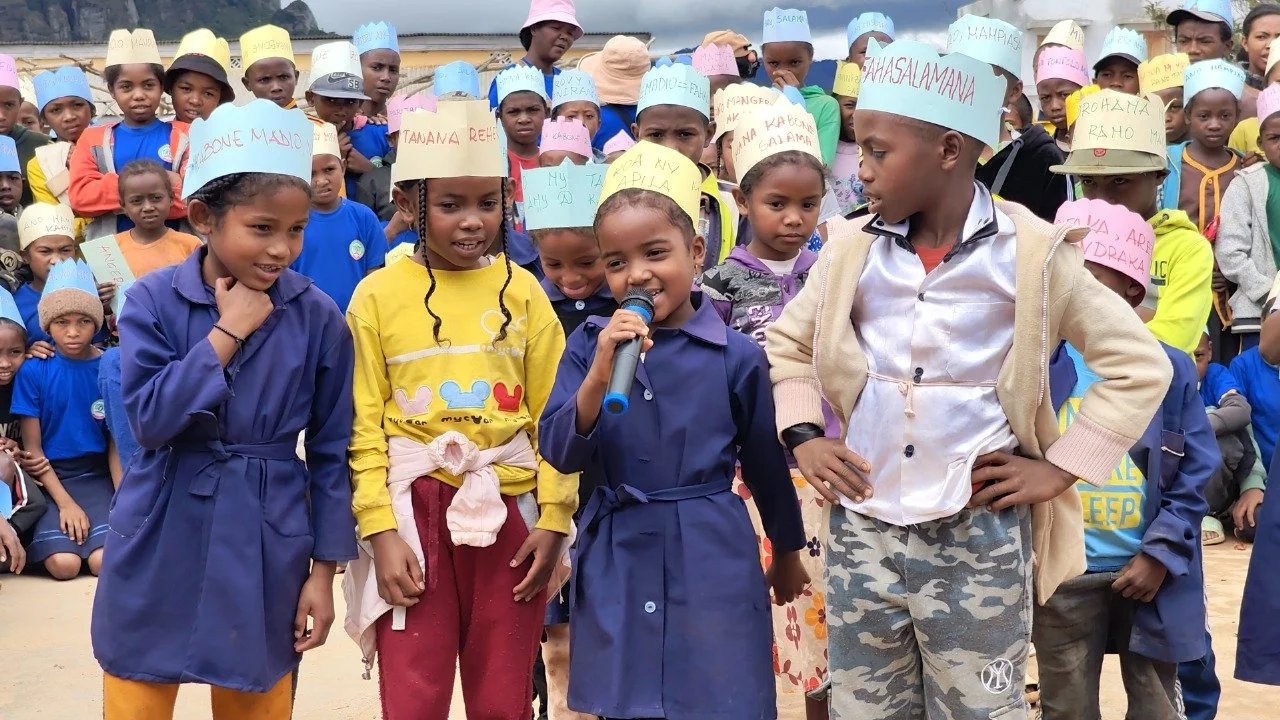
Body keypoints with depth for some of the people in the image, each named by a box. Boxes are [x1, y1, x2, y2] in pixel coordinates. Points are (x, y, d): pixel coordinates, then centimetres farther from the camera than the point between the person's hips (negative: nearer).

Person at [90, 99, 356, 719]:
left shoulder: (318, 319, -5)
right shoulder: (152, 300, -7)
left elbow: (330, 452, 0)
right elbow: (149, 419, -17)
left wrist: (324, 571, 0)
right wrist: (227, 332, -18)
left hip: (268, 546, 0)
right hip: (158, 545, 0)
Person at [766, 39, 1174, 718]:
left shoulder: (1030, 254, -8)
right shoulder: (854, 248, 2)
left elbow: (1140, 365, -2)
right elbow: (786, 343, 17)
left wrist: (1061, 467, -7)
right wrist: (801, 435, 2)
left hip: (981, 535, -3)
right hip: (862, 527, 4)